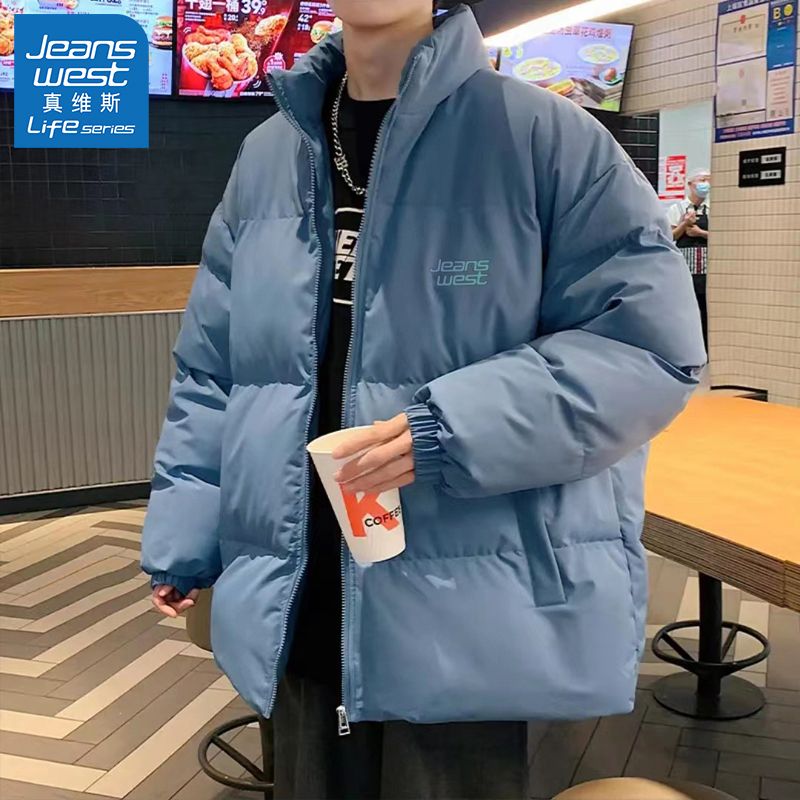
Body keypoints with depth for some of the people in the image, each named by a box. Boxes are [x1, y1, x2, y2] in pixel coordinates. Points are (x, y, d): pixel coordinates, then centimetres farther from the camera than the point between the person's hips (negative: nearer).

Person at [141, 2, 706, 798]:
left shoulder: (543, 133, -7)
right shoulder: (266, 154, 8)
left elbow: (650, 341, -11)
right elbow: (210, 371, 12)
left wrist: (453, 432, -21)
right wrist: (181, 540, 11)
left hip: (466, 616, -4)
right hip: (301, 609, 5)